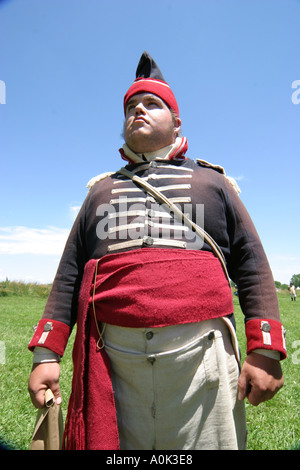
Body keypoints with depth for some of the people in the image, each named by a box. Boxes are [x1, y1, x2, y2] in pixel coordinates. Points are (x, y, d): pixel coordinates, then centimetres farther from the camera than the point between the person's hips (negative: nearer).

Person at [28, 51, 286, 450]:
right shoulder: (102, 189, 19)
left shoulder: (212, 180, 15)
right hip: (113, 359, 2)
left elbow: (251, 263, 7)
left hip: (201, 354, -1)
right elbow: (69, 273, 14)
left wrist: (265, 350, -4)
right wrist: (46, 354, 5)